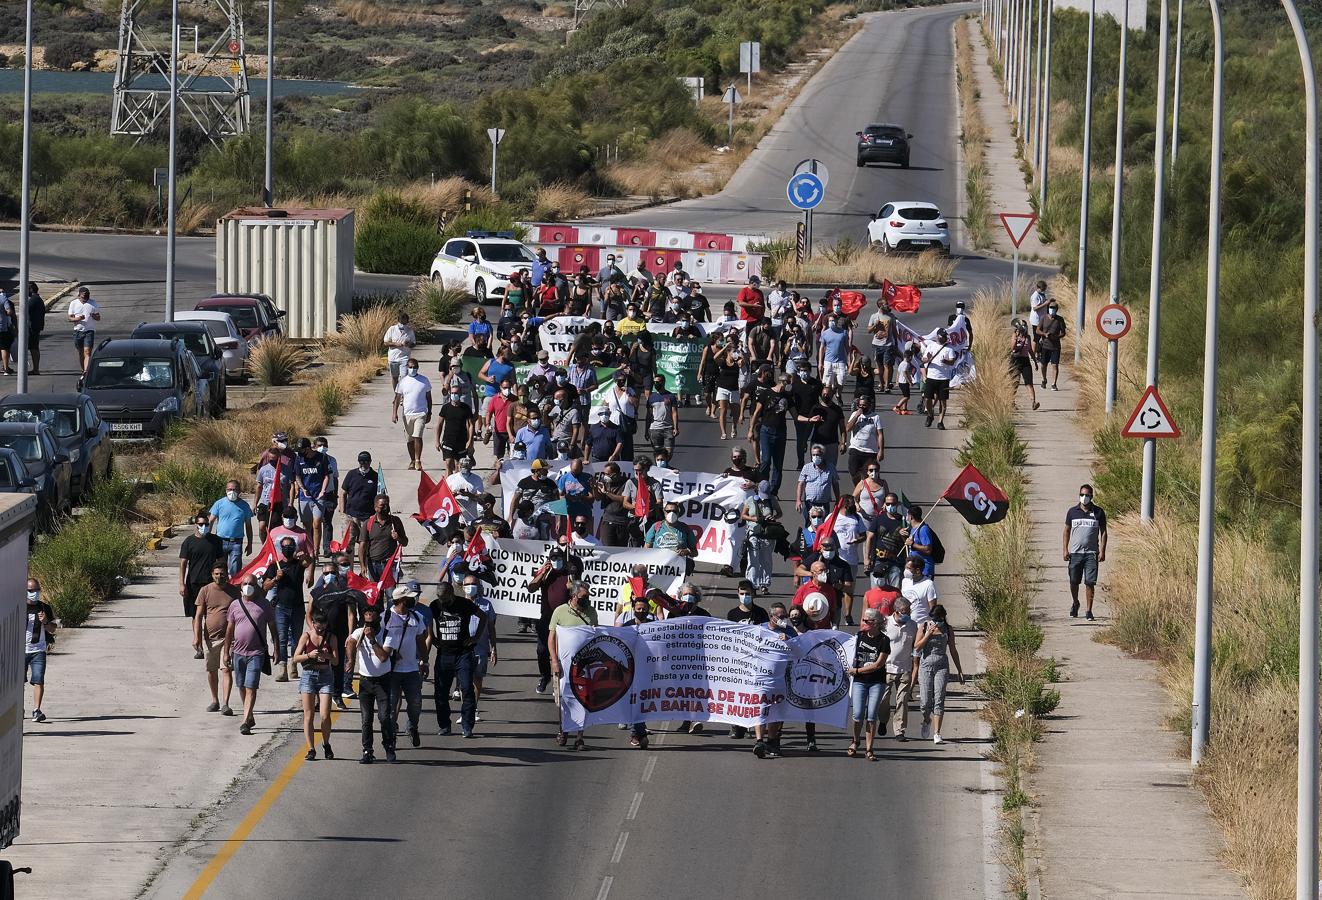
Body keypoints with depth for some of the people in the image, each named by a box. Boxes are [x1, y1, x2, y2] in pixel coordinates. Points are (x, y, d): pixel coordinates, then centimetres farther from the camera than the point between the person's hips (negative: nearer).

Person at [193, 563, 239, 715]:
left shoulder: (234, 591, 3)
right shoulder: (205, 591, 2)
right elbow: (199, 616, 1)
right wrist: (196, 637, -7)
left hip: (228, 637, -2)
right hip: (210, 637, 2)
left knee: (226, 669, -12)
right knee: (211, 670, 13)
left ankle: (225, 704, -16)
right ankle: (215, 701, 30)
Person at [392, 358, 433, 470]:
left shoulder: (424, 380, 3)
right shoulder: (403, 381, 4)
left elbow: (428, 397, 10)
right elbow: (397, 398, 6)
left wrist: (429, 413, 9)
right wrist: (394, 413, -4)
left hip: (420, 413, -2)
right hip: (407, 414, 2)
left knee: (417, 437, -15)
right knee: (409, 439, 9)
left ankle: (418, 461, -10)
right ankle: (412, 461, 22)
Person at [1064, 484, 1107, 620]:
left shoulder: (1098, 512, 4)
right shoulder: (1072, 512, 7)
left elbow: (1103, 532, 7)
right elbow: (1067, 531, 12)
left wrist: (1102, 551, -2)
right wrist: (1065, 550, 2)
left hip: (1091, 553, -2)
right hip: (1075, 552, 2)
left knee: (1090, 583, -7)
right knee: (1074, 582, 7)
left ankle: (1089, 611, -2)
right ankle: (1075, 603, 33)